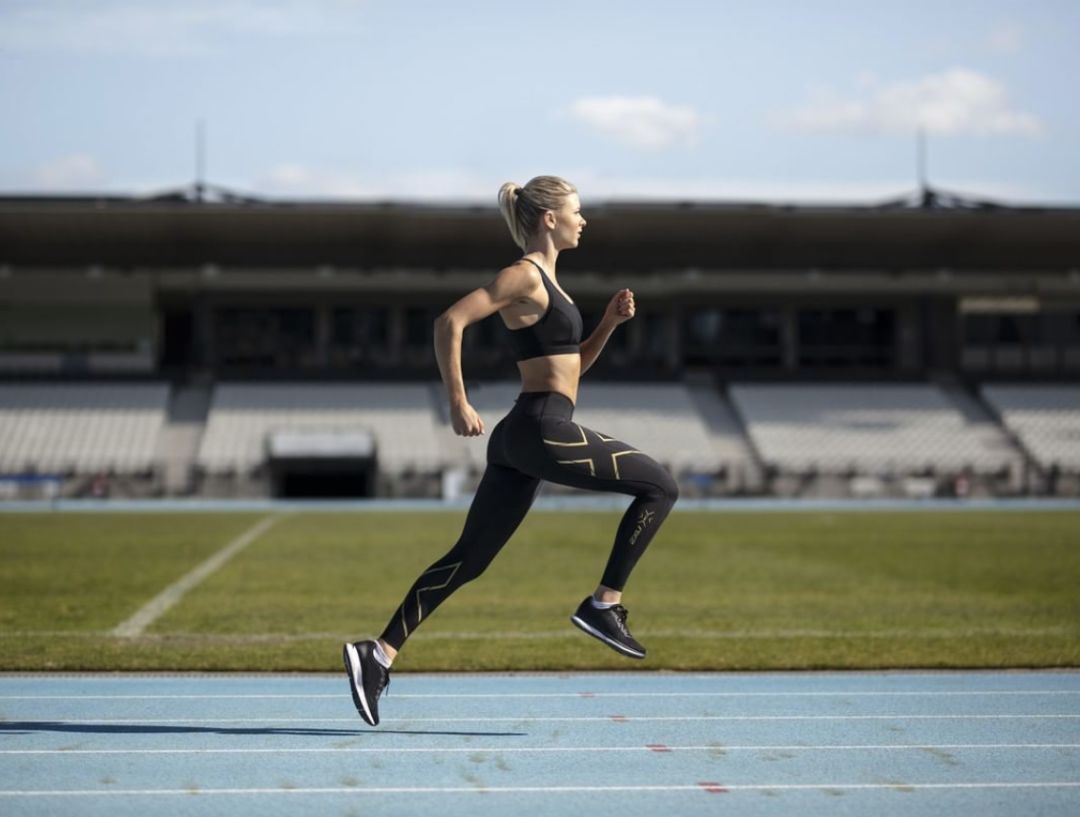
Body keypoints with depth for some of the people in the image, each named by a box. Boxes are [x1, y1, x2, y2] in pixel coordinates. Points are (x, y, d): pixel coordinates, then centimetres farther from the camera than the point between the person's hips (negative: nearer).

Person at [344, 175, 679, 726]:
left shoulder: (544, 281, 21)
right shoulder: (524, 276, -8)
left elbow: (572, 365, 28)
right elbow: (449, 322, -16)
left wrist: (610, 321, 13)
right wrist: (458, 403, -18)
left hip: (523, 436, 10)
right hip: (543, 430, -10)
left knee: (468, 559, 8)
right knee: (660, 487, -3)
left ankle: (379, 654, 5)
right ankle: (604, 605, -2)